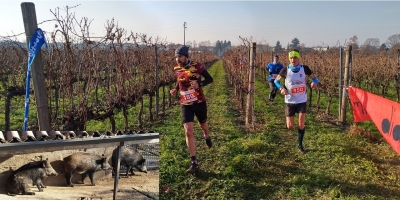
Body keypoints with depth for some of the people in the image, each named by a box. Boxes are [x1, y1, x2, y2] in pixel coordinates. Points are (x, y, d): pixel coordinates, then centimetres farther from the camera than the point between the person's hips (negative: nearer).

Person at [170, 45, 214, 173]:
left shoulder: (197, 66, -13)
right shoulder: (177, 69, 0)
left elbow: (210, 79, -7)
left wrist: (199, 84, -25)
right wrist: (175, 89, -2)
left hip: (199, 102, -2)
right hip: (185, 105, 2)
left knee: (202, 124, 23)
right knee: (188, 132, -9)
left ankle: (206, 136, 62)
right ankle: (194, 162, -1)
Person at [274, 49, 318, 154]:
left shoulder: (304, 68, -9)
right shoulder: (285, 70, -11)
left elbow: (314, 78, 3)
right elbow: (276, 80, 3)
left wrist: (314, 83, -21)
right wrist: (281, 88, -17)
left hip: (302, 100, 1)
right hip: (290, 101, 0)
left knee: (301, 124, -2)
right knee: (290, 126, 1)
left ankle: (300, 144, 20)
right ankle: (288, 120, 40)